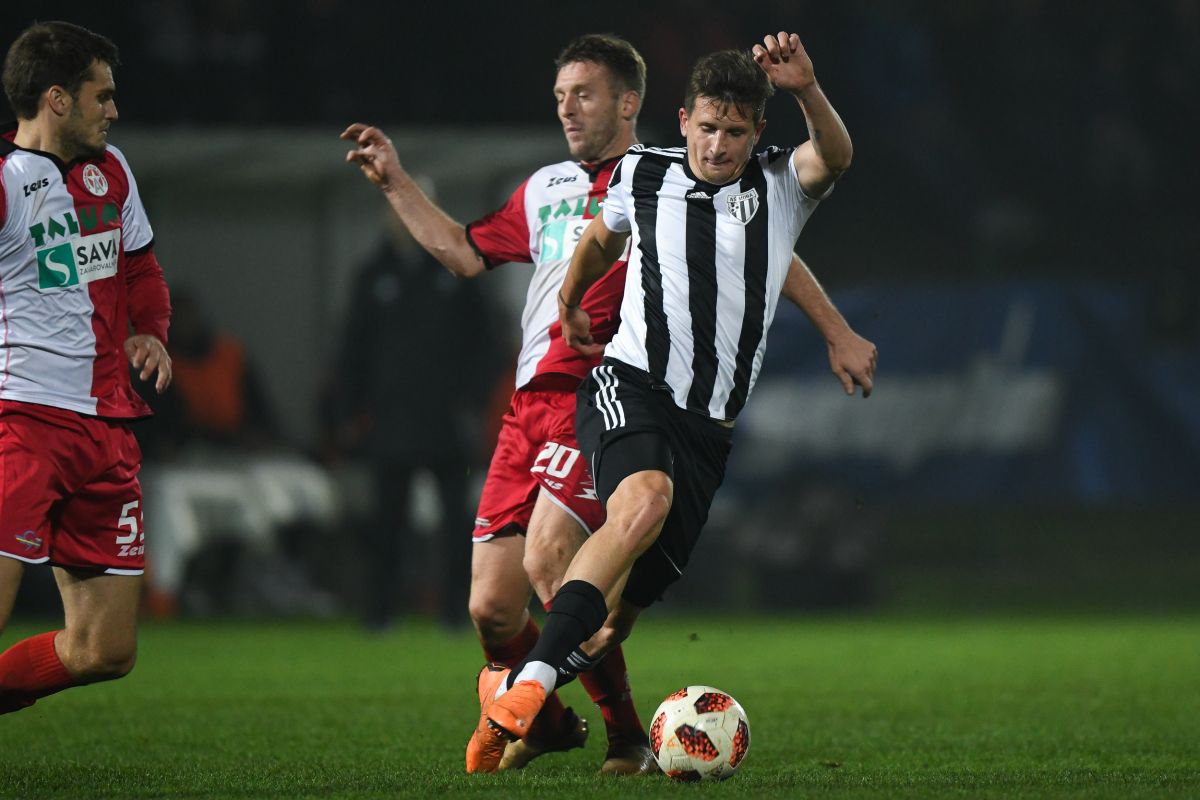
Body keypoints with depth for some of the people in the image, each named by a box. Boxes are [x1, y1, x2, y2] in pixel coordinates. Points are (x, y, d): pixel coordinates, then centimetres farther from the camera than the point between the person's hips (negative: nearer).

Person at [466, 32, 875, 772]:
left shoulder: (781, 188, 6)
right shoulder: (642, 176, 8)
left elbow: (836, 156, -17)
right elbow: (601, 237, 31)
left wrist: (808, 91, -36)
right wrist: (570, 304, 44)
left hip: (709, 430, 3)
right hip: (631, 385, -3)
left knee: (619, 612, 0)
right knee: (643, 504, -35)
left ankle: (506, 691, 23)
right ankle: (529, 683, -39)